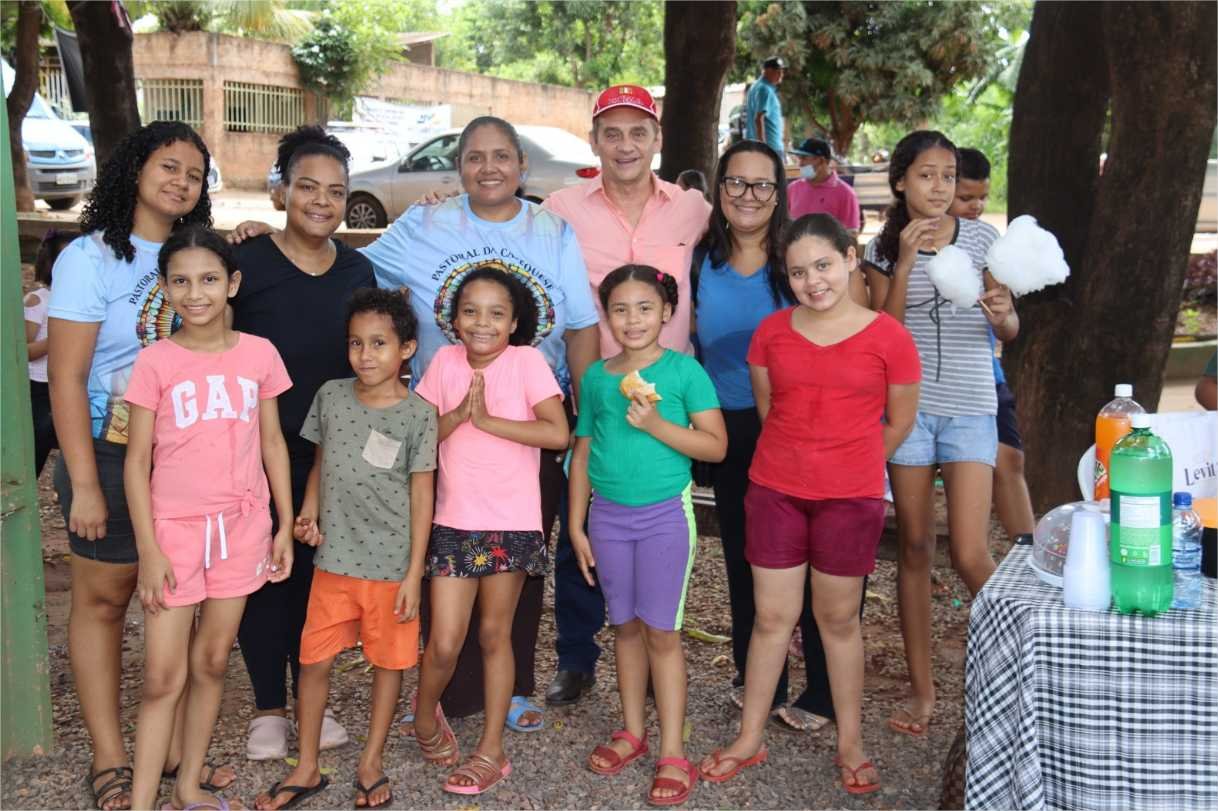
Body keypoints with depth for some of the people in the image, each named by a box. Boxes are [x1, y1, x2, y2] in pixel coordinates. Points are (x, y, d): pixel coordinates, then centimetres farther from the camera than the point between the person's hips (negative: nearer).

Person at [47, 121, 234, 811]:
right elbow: (66, 378, -11)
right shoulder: (92, 256, -8)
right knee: (104, 598, 5)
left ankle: (174, 742, 21)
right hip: (111, 452, -5)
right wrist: (84, 484, -14)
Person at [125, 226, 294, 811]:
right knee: (164, 678, -2)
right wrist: (148, 551, -9)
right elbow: (137, 461, -5)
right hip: (174, 528, -2)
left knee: (211, 662, 12)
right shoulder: (156, 361, -7)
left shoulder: (259, 354, 0)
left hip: (241, 526, 3)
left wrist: (285, 525, 5)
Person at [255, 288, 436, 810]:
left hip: (391, 564, -3)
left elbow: (421, 496, -6)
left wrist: (414, 574, -8)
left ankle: (371, 763, 29)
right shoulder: (330, 397, 1)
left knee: (388, 662, 11)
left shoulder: (417, 414, -9)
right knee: (314, 661, 7)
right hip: (334, 559, 3)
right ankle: (307, 769, 23)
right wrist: (309, 511, -4)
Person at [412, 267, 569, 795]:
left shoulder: (526, 361, -8)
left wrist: (487, 418, -18)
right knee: (444, 644, 0)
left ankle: (491, 751, 22)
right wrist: (459, 413, -16)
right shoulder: (445, 362, 1)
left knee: (494, 635, 10)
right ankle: (425, 714, 30)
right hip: (453, 522, 2)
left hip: (511, 523, -2)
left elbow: (558, 433, -18)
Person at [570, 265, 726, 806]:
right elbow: (582, 454, 10)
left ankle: (672, 752, 5)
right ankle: (632, 731, 26)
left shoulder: (684, 370, -6)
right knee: (626, 626, 12)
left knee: (661, 631, -1)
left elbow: (715, 446, -8)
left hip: (664, 514, -3)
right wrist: (576, 526, 8)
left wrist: (656, 425, -20)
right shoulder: (596, 376, 5)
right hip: (608, 516, 4)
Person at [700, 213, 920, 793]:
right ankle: (749, 739, 21)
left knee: (838, 617, 9)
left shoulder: (888, 337, -6)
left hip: (851, 496, -2)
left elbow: (898, 423, 5)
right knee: (772, 616, 8)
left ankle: (850, 744, 24)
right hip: (775, 489, 2)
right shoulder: (771, 332, 1)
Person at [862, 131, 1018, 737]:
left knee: (970, 556, -10)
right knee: (914, 548, 6)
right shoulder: (884, 247, 5)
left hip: (969, 406, -1)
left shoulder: (981, 237, 3)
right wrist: (905, 261, -13)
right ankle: (922, 690, 18)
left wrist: (1002, 314, -19)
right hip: (908, 403, 1)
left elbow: (1009, 332, 4)